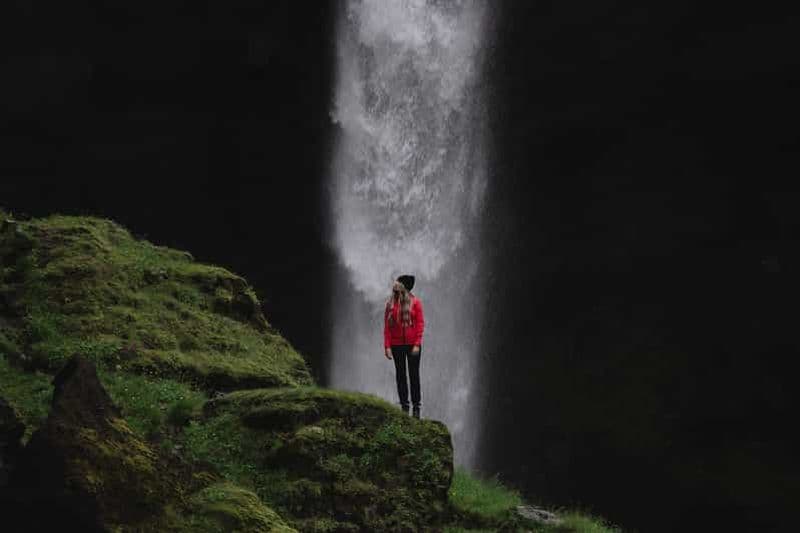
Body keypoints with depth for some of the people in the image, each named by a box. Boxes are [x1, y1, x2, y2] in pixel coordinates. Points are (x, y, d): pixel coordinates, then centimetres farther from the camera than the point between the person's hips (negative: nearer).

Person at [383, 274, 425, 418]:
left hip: (412, 345, -2)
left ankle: (416, 407, 8)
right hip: (396, 345, 2)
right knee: (400, 375, 6)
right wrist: (387, 346, -5)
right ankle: (404, 406, 12)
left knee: (414, 375, 2)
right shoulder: (390, 303, 3)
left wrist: (417, 344, -12)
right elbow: (386, 326, 2)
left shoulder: (415, 302, -3)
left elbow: (420, 324, -5)